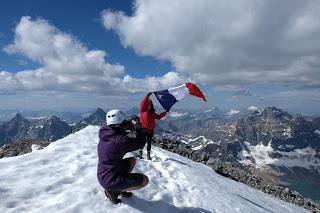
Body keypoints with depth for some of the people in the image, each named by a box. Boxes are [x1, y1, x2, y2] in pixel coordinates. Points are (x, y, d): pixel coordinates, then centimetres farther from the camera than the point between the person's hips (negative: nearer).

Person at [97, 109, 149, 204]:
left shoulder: (105, 135, -2)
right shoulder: (120, 140, -28)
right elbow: (141, 143, -17)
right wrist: (138, 127, -3)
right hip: (111, 181, -9)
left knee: (132, 160, 20)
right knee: (145, 180, 1)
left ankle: (121, 187, 17)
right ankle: (113, 191, 2)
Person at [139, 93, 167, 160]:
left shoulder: (152, 113, 11)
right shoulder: (143, 110, -1)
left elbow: (158, 116, 17)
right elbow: (143, 103, -16)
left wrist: (164, 113, 8)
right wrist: (147, 96, -25)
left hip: (150, 130, 3)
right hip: (143, 129, -3)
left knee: (149, 142, 10)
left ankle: (148, 154, 21)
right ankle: (140, 152, 16)